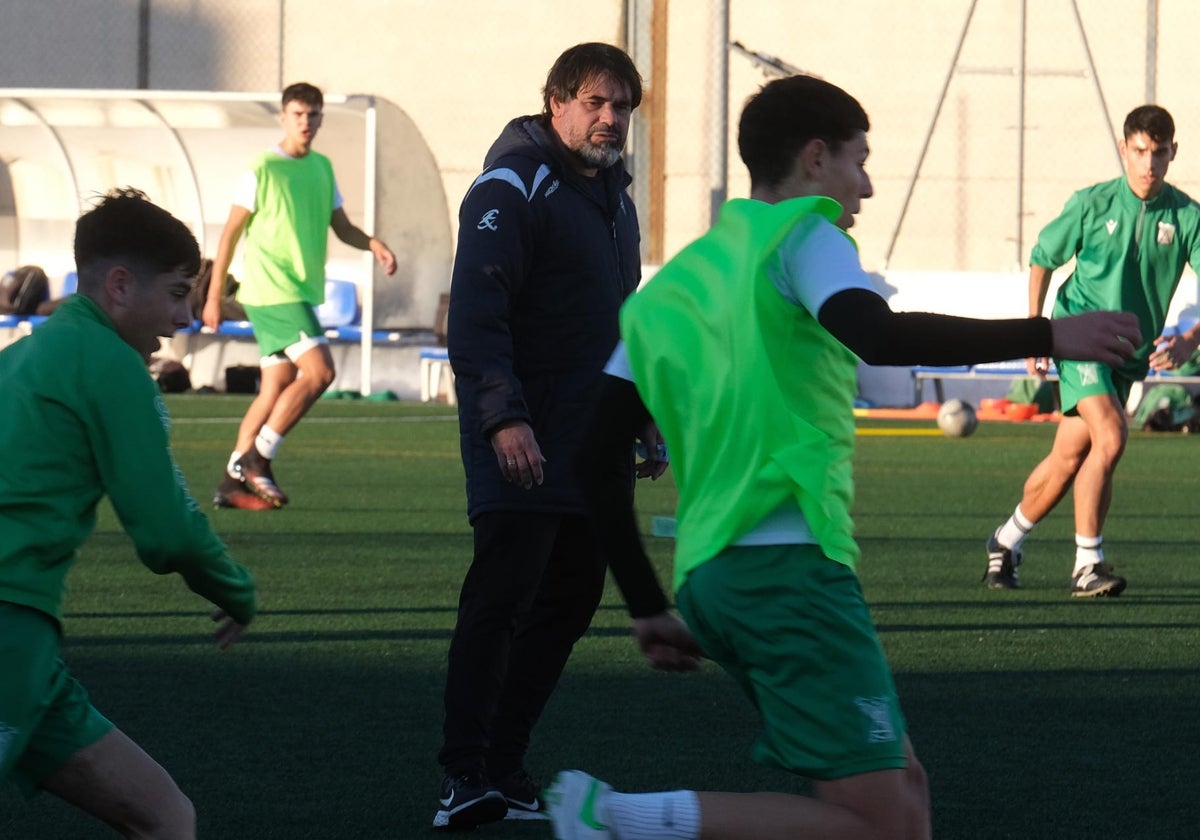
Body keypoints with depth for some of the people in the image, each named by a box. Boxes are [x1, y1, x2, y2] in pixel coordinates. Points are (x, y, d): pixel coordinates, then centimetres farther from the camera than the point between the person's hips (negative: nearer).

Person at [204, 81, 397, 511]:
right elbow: (231, 233, -5)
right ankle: (257, 457, -10)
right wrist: (213, 296, -5)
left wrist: (373, 245, -5)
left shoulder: (322, 168, 13)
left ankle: (234, 481, 12)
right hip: (271, 291, -8)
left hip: (302, 293, 8)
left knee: (277, 387, 7)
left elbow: (341, 227, 17)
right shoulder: (263, 170, -7)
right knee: (319, 371, -17)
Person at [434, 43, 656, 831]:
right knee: (501, 595, -13)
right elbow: (475, 314, -19)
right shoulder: (512, 189, -10)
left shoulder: (612, 194, 17)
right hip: (522, 444, -9)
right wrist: (503, 416, -28)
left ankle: (505, 767, 15)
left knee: (571, 600, 8)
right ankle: (465, 777, -12)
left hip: (590, 442, 9)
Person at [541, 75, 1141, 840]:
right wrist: (1047, 336, -18)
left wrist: (649, 609, 21)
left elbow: (596, 460, 17)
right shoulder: (800, 232, -1)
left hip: (708, 574, 9)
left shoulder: (667, 291, 21)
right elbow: (875, 336, -21)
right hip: (789, 564, -9)